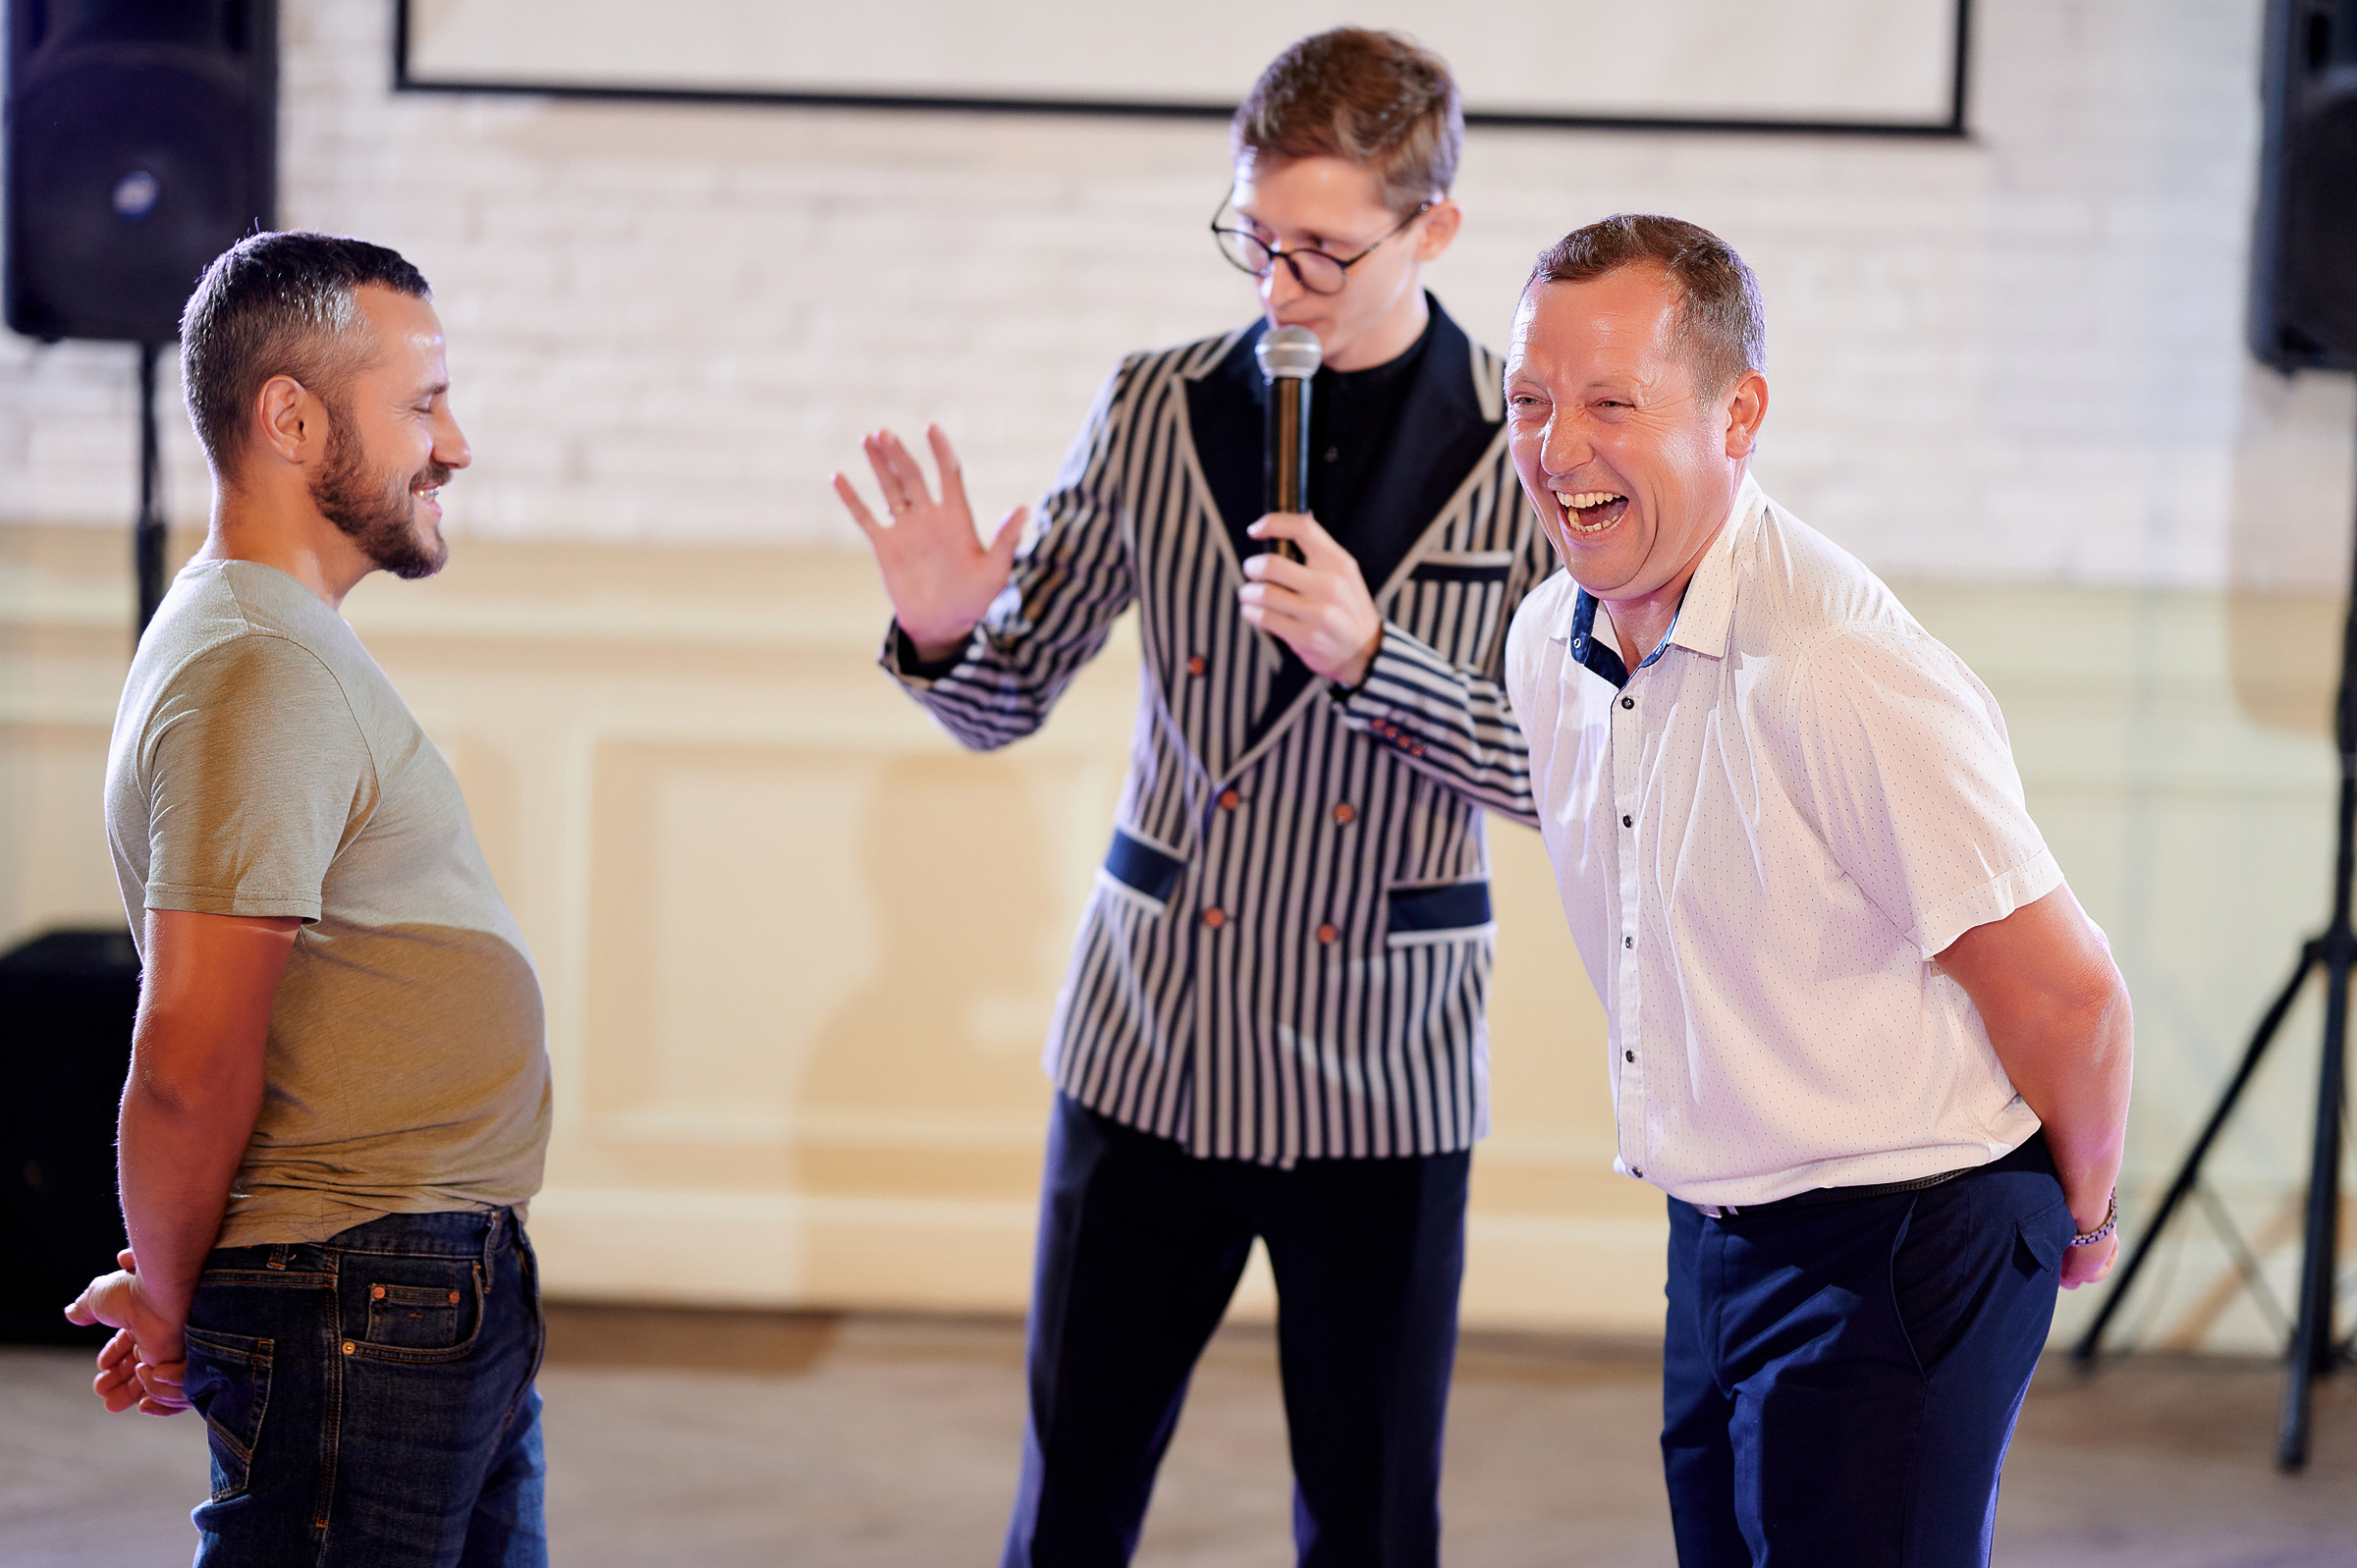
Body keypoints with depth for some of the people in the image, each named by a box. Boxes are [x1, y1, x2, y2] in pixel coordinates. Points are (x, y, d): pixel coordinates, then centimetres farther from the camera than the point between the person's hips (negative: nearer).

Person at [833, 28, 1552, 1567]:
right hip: (1148, 1047, 1)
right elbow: (1007, 701, 6)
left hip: (1383, 1078, -1)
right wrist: (946, 633, -17)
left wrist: (1368, 655, -21)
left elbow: (1562, 766, -7)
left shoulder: (1530, 452, -5)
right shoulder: (1157, 412, 1)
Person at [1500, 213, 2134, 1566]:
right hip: (1715, 1246, 8)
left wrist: (2083, 1216, -2)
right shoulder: (1549, 641, 2)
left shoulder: (1847, 676, -25)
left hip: (1900, 1263, -8)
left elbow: (2066, 991, -17)